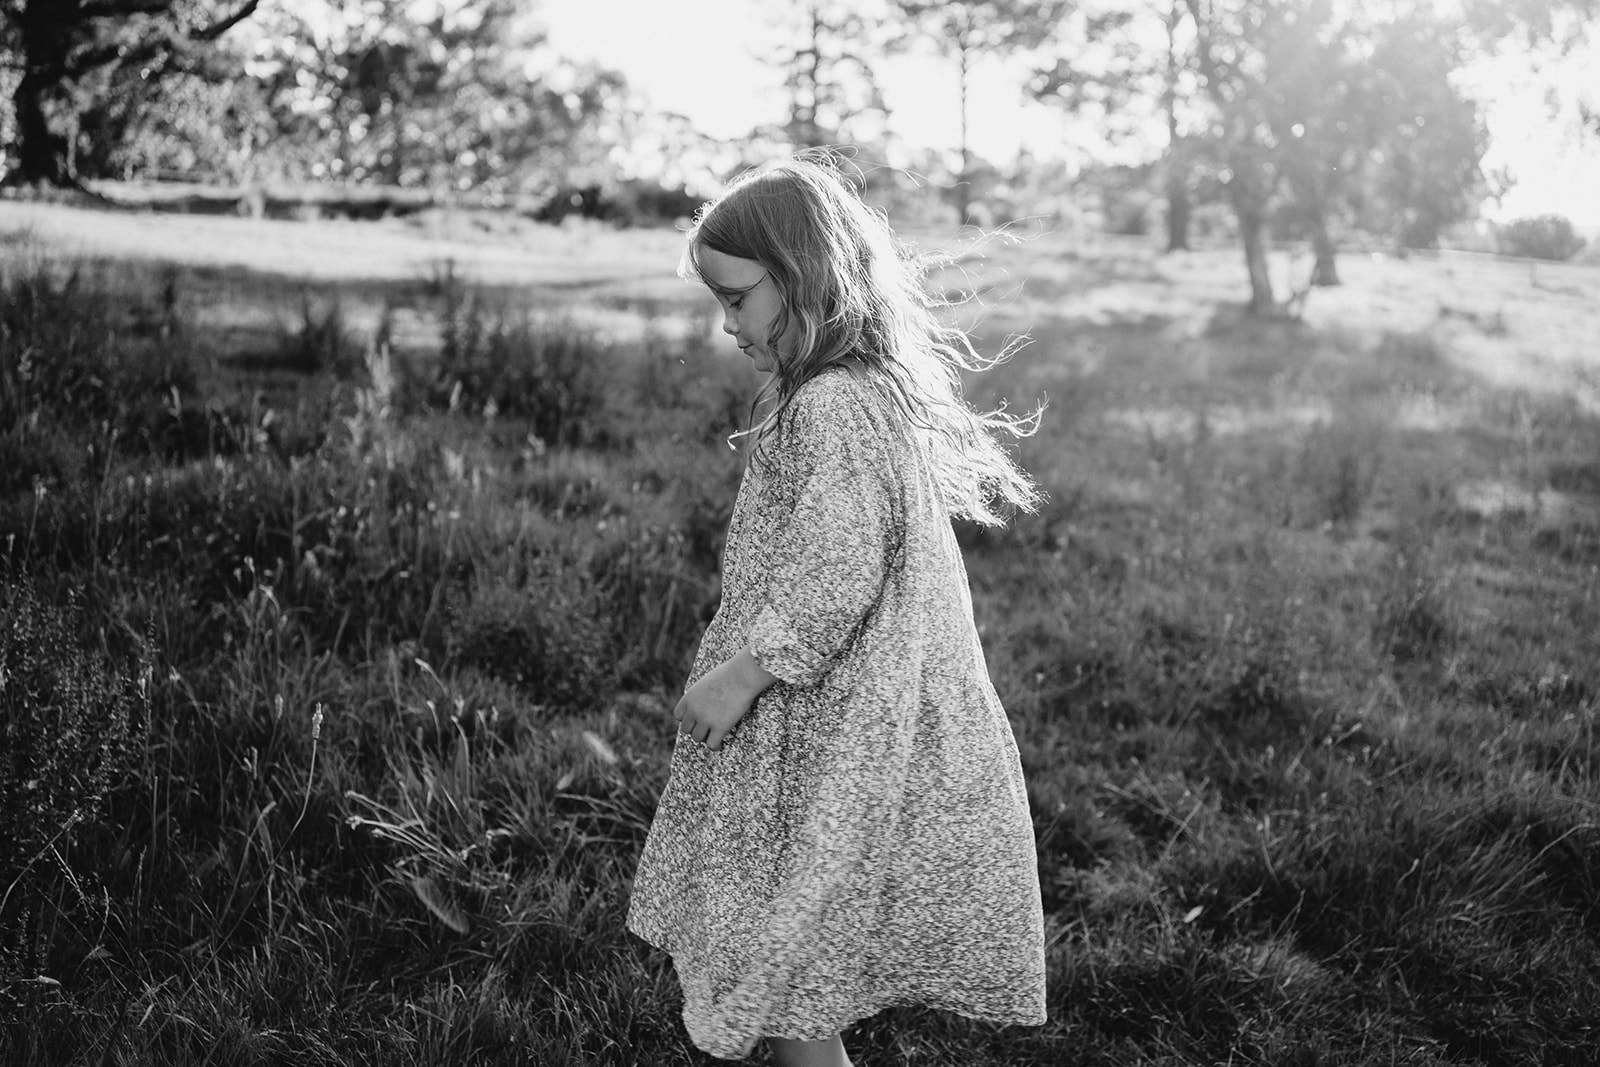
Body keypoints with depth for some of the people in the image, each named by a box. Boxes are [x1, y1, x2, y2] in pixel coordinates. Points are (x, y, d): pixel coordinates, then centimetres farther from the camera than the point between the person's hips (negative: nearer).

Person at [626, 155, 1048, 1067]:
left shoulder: (832, 406, -20)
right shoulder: (879, 387, 11)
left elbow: (835, 573, -27)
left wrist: (744, 671, -20)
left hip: (830, 738, -10)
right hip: (844, 715, 10)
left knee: (786, 959, 2)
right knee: (803, 961, 19)